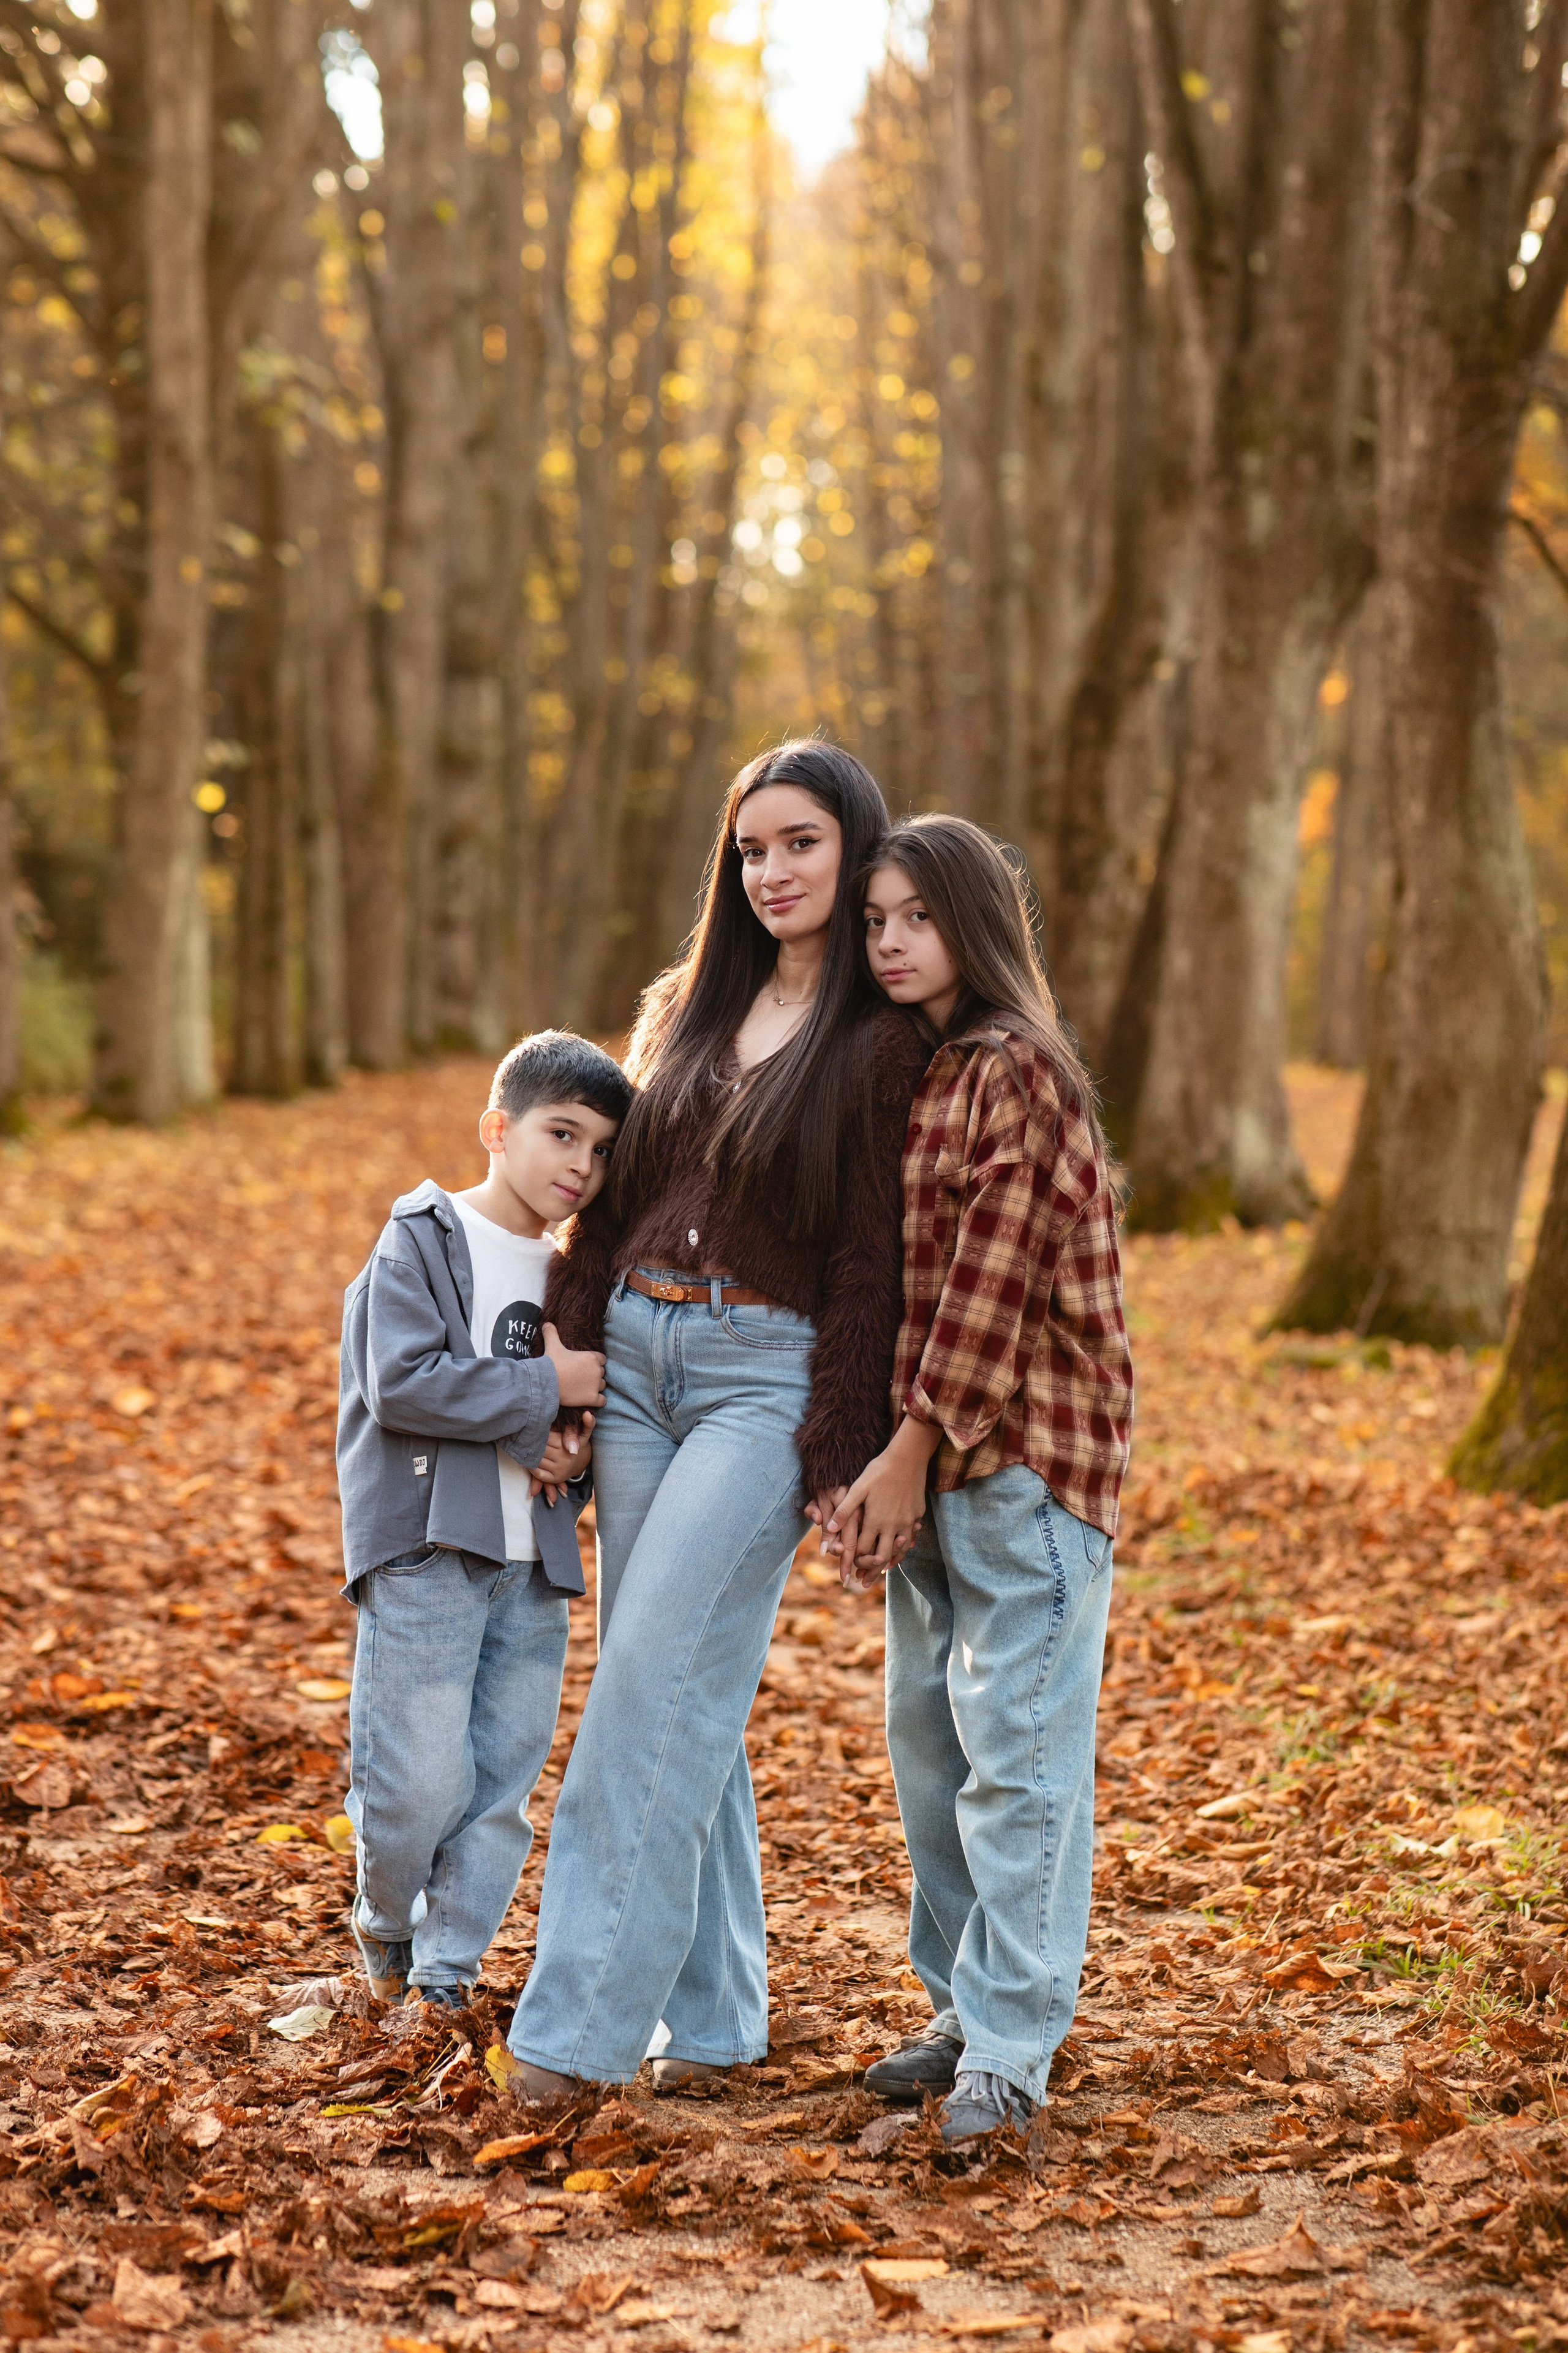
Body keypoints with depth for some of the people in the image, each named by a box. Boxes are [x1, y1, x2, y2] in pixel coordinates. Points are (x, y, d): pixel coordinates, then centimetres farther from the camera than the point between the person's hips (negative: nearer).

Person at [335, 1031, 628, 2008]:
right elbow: (404, 1383, -17)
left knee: (504, 1781, 4)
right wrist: (546, 1389, -15)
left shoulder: (569, 1272, 15)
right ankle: (386, 1925, 21)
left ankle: (448, 1967, 16)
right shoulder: (422, 1242, -4)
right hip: (425, 1557, -6)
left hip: (533, 1564, 6)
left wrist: (574, 1452, -2)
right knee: (423, 1779, -6)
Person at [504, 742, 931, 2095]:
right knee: (684, 1696, 7)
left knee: (654, 1678, -13)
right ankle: (713, 2015, 16)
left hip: (766, 1375, -6)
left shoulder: (884, 1044, -5)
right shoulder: (685, 1013, 14)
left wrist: (839, 1449, -12)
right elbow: (610, 1202, 15)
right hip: (636, 1355, 6)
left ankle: (579, 2021, -9)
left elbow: (871, 1258, -9)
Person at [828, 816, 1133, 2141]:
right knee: (927, 1731, 13)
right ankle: (967, 2005, 25)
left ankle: (1013, 2045, 1)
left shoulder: (1023, 1073, -12)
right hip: (927, 1460, 9)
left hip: (1025, 1452, -9)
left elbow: (991, 1286, -16)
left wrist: (910, 1455, -14)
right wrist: (864, 1467, 7)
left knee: (1016, 1750, -5)